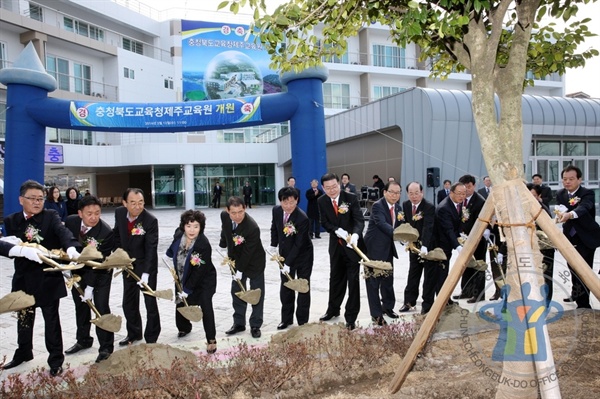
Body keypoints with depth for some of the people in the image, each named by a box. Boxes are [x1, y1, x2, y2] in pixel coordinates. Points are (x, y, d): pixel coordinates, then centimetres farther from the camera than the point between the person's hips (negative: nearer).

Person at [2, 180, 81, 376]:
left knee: (51, 319, 5)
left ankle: (56, 359, 18)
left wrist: (71, 247, -46)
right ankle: (24, 352, 41)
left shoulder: (51, 216, -7)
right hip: (24, 278, 4)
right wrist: (23, 249, -23)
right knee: (24, 318, 20)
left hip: (48, 278, -3)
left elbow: (63, 231, -26)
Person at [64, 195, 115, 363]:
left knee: (101, 308, -6)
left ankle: (106, 347, 7)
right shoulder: (70, 221, -16)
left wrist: (90, 286, -26)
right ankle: (83, 340, 35)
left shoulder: (106, 232, -30)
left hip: (100, 273, -5)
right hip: (78, 270, 5)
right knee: (81, 306, 17)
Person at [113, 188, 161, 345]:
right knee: (128, 303, 15)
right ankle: (134, 333, 35)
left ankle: (151, 338, 16)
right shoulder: (119, 213, -9)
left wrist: (146, 273, -36)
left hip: (146, 266, -5)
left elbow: (151, 249, -28)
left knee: (150, 302, 1)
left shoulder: (151, 220, -25)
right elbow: (117, 235, 8)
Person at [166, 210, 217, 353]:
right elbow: (173, 251, 10)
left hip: (203, 281, -6)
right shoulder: (179, 234, -16)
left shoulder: (204, 245, -32)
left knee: (206, 306, -15)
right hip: (183, 278, 6)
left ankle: (211, 340, -1)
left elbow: (199, 272, -28)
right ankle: (184, 328, 46)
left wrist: (187, 290, -25)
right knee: (180, 304, 19)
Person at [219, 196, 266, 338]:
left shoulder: (253, 227, -35)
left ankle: (255, 325, 15)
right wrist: (223, 245, 10)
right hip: (237, 259, 6)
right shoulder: (224, 216, -18)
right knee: (236, 291, 12)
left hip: (254, 261, -6)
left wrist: (240, 270, -22)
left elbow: (248, 252, -27)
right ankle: (239, 323, 25)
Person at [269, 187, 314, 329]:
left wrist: (288, 263, -27)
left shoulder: (302, 218, -30)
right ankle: (286, 319, 24)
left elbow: (298, 244, -27)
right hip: (285, 254, 5)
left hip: (303, 255, -5)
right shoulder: (276, 210, -12)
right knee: (285, 287, 11)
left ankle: (302, 321, 17)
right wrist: (274, 246, 6)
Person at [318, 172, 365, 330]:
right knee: (335, 278, 17)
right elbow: (325, 223, -2)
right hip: (335, 245, 4)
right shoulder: (321, 201, -4)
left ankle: (351, 317, 12)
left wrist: (355, 235, -40)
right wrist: (337, 231, -22)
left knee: (353, 280, 1)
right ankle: (333, 309, 36)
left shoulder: (351, 198, -14)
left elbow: (359, 220, -20)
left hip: (352, 244, -4)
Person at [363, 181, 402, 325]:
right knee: (373, 281, -2)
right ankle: (376, 314, 7)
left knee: (388, 279, 18)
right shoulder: (377, 206, -17)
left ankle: (387, 306, 37)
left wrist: (402, 220, -9)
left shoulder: (398, 208, 7)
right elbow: (382, 224, -34)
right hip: (374, 249, -7)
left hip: (388, 249, 7)